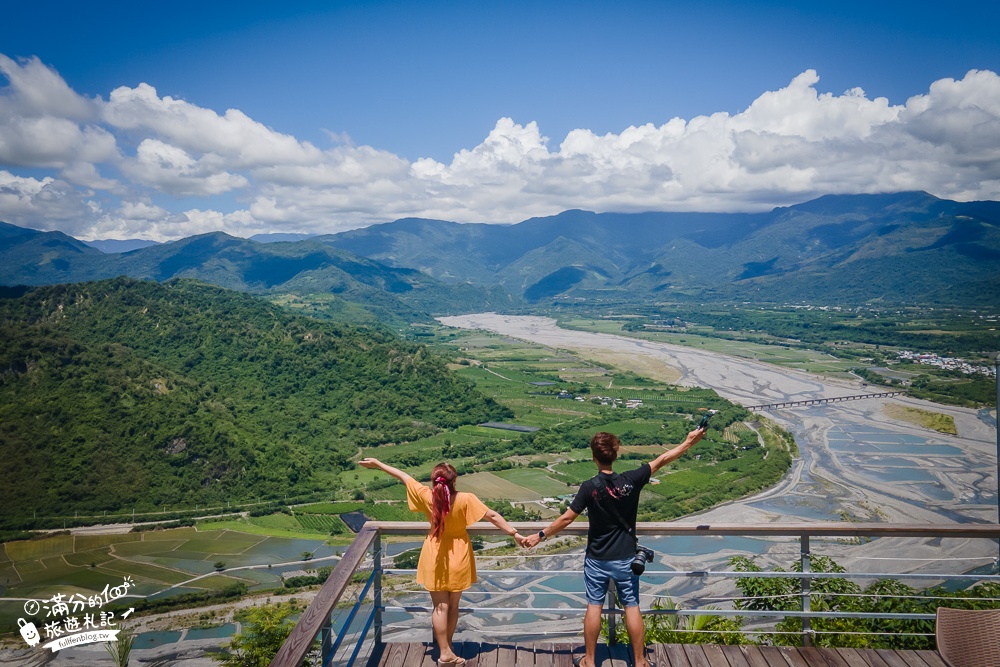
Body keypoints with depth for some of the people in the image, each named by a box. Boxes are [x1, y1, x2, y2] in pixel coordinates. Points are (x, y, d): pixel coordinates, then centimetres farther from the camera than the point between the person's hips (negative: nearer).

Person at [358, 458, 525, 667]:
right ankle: (447, 644, 29)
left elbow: (404, 476, -4)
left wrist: (378, 464, 6)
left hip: (435, 557, 1)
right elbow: (492, 516, -20)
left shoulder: (427, 496, -15)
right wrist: (515, 534, -14)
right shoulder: (466, 499, -21)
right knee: (453, 605, 17)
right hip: (458, 559, 0)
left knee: (440, 606, 8)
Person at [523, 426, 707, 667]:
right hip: (625, 558, 1)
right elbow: (661, 460, -4)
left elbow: (567, 518, -13)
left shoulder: (589, 487, -16)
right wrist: (689, 441, 7)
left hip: (597, 559, -1)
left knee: (594, 607, 10)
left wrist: (540, 535, -1)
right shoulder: (631, 480, -13)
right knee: (632, 607, 10)